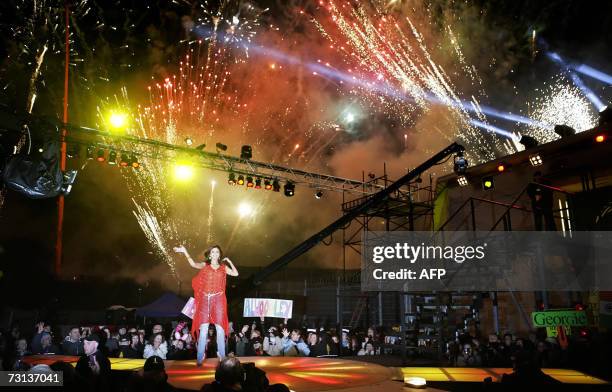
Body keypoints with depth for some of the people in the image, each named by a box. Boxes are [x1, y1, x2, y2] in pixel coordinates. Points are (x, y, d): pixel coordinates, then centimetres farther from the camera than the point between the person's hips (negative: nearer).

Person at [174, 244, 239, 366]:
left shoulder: (224, 267, 14)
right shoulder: (204, 265, 11)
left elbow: (235, 274, 3)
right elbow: (193, 264, -7)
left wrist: (229, 261, 9)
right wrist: (185, 252, -15)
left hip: (218, 299, 0)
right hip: (205, 299, 0)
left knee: (220, 328, -2)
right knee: (203, 329, -4)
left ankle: (222, 357, 3)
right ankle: (200, 358, 0)